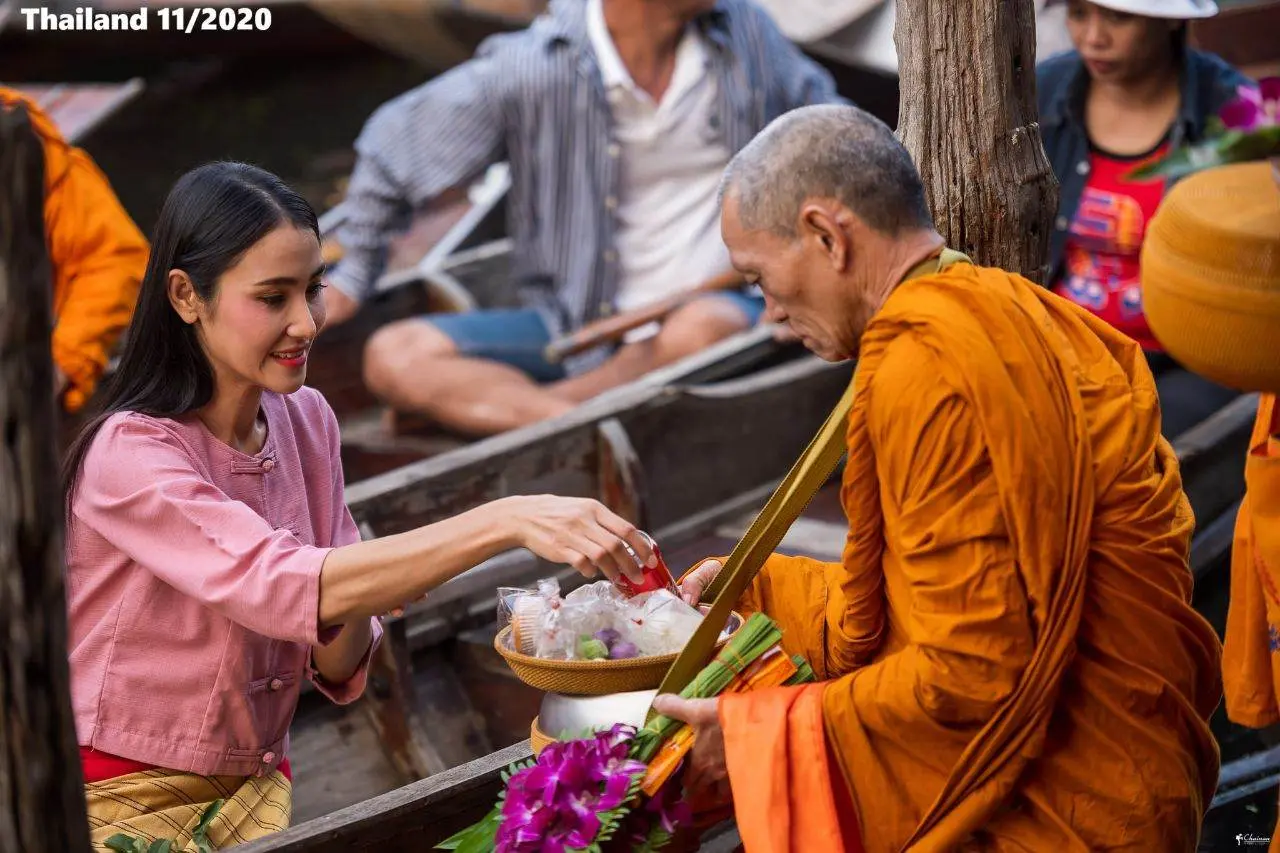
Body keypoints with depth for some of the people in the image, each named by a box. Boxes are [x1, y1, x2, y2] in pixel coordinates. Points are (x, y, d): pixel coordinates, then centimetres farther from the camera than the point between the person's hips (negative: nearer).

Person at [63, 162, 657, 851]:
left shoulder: (305, 421, 2)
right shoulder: (128, 454, -18)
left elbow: (336, 671, 4)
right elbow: (286, 587, -34)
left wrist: (359, 602, -19)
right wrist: (507, 521, -40)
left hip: (254, 788, 6)